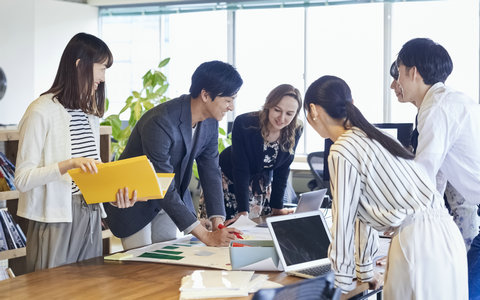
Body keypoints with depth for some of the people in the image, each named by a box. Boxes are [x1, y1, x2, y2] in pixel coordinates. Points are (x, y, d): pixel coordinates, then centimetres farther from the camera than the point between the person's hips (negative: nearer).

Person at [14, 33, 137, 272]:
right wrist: (68, 164, -26)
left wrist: (115, 192, -1)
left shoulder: (90, 113, 16)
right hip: (56, 220, -7)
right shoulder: (42, 111, -9)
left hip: (91, 218, 7)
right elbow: (22, 179, -14)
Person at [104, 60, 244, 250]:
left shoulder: (210, 122, -8)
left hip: (170, 201, 7)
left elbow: (211, 171, -2)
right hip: (134, 204, -7)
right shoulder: (159, 123, -33)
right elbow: (163, 189, -34)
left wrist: (218, 224, -15)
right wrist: (206, 236, -35)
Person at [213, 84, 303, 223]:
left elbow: (282, 170, -8)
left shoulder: (294, 132, -18)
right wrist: (243, 211, -31)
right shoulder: (244, 124, -31)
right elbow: (240, 169, -29)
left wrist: (277, 207, -9)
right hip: (229, 179, -4)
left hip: (261, 182, 4)